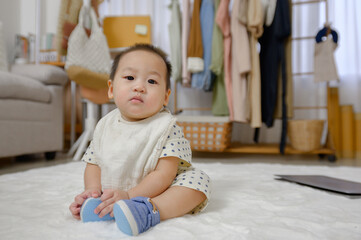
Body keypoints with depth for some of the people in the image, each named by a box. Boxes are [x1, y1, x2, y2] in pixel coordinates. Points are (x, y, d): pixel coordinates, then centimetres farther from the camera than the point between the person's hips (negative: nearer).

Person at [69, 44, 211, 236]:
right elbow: (93, 164, 3)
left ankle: (150, 211, -37)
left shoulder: (166, 127, -18)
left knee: (198, 179, -25)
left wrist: (129, 195, -31)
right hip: (114, 191, 4)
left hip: (157, 190, -4)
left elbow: (164, 174, -23)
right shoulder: (105, 126, -3)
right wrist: (93, 190, -17)